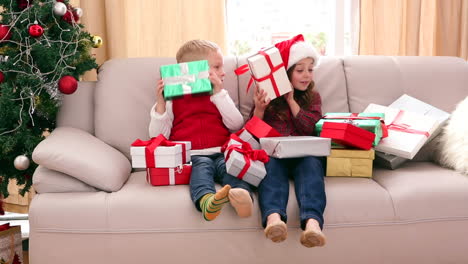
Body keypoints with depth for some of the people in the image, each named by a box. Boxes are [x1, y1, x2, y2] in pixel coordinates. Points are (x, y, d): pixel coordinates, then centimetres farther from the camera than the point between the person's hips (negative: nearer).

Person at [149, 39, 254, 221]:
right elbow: (157, 136, 7)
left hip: (220, 153, 2)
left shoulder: (219, 96, 25)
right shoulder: (173, 99, 15)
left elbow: (236, 125, 7)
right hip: (190, 157, -2)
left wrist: (219, 93, 2)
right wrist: (160, 103, -4)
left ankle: (241, 194, -60)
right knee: (202, 165, -35)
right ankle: (206, 199, -62)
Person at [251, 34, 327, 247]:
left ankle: (312, 222, -56)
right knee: (271, 165, -34)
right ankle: (273, 217, -61)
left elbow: (310, 129, 4)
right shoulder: (267, 96, 16)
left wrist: (291, 100, -1)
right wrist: (258, 109, -6)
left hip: (304, 154, 1)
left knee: (312, 164, -32)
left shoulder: (313, 97, 20)